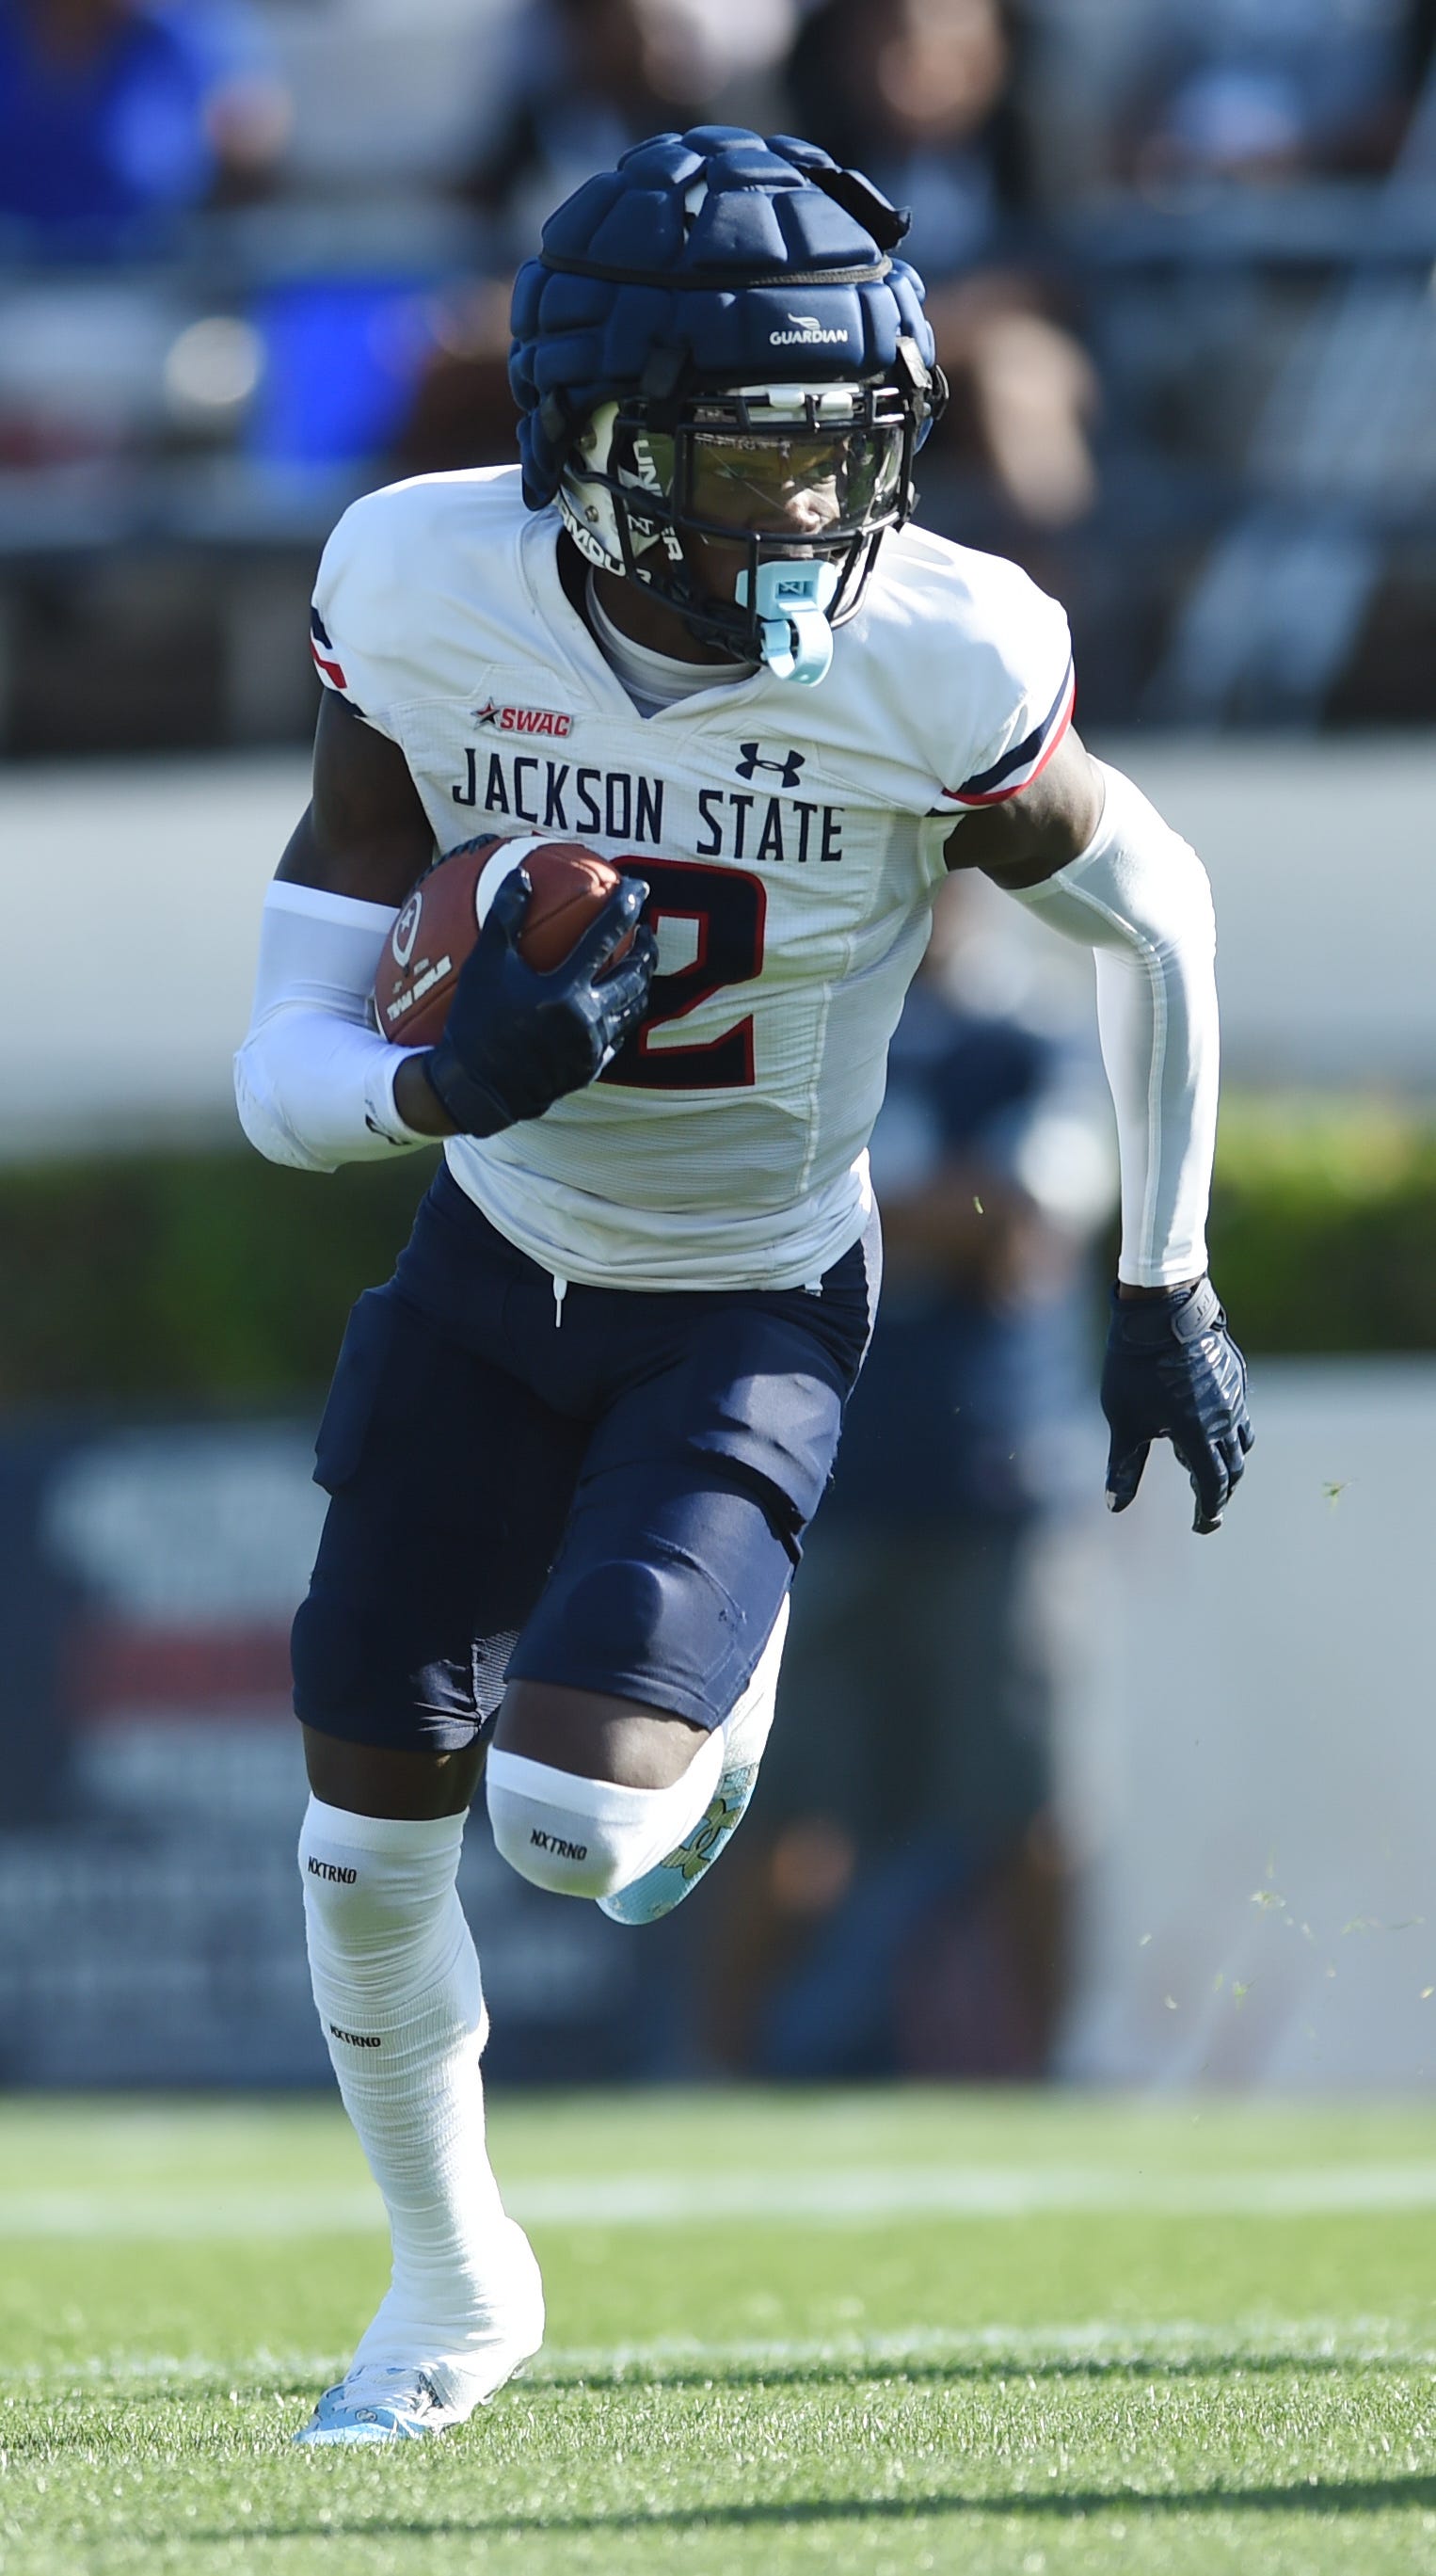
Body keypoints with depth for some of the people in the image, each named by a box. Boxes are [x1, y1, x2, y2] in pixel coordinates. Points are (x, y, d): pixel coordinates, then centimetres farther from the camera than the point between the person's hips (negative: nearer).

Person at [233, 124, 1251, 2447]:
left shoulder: (930, 665, -26)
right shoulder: (430, 607, -21)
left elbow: (1153, 918, -5)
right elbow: (281, 1076, -19)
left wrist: (1169, 1291, 0)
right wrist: (450, 1082, -42)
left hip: (749, 1314, -2)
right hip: (494, 1267, 2)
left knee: (574, 1818, -18)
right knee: (371, 1836, 6)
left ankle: (716, 1678, 22)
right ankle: (451, 2287, 35)